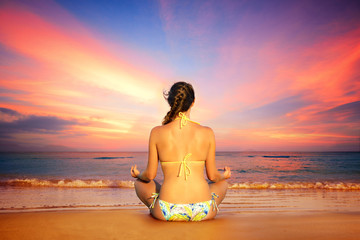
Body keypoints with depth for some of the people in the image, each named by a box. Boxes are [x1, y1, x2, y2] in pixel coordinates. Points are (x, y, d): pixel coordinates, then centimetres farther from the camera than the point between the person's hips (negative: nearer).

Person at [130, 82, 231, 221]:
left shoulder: (157, 132, -5)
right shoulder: (207, 133, -3)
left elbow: (150, 175, 3)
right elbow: (212, 176, 5)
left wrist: (138, 174, 26)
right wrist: (224, 175, 29)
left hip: (167, 213, 0)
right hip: (203, 212, 1)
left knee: (140, 182, 28)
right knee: (222, 182, 32)